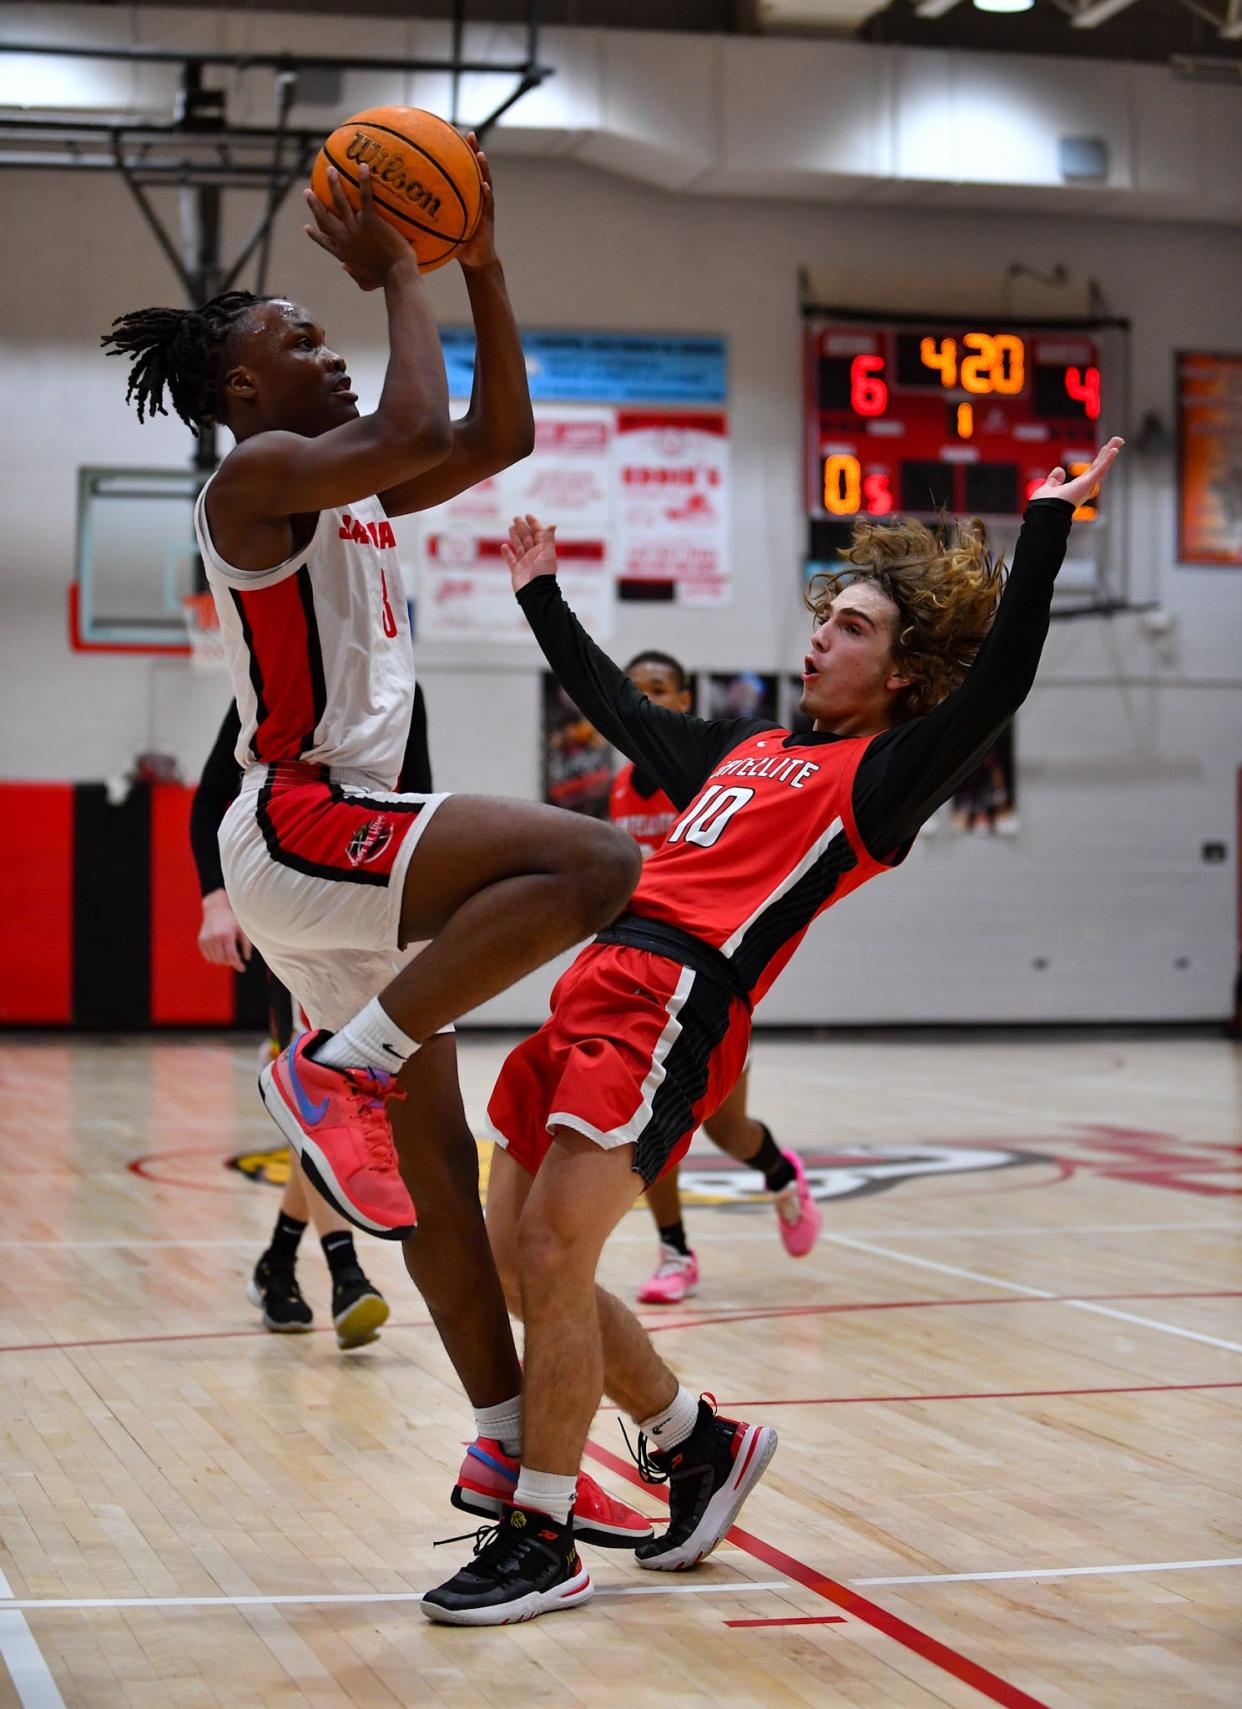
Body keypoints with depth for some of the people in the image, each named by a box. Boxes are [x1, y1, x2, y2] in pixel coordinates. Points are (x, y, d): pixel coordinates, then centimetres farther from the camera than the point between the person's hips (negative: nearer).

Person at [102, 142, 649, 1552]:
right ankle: (339, 1066, -19)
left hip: (343, 849, 10)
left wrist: (480, 268, 12)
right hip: (300, 830, -10)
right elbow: (415, 433, -24)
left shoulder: (351, 494, 18)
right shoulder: (257, 473, -9)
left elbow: (495, 439, 19)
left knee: (435, 1154, 9)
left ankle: (509, 1445, 15)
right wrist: (396, 277, -11)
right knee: (595, 865, -26)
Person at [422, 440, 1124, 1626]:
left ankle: (542, 1543, -3)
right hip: (598, 986, 8)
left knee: (550, 1253, -14)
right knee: (512, 1259, 7)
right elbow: (618, 707, 40)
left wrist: (1046, 528, -15)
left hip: (675, 1011, -8)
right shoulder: (746, 751, 25)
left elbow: (995, 684, -12)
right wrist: (542, 599, 48)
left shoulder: (880, 775, 3)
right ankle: (697, 1443, 25)